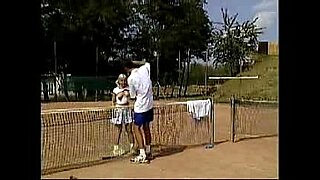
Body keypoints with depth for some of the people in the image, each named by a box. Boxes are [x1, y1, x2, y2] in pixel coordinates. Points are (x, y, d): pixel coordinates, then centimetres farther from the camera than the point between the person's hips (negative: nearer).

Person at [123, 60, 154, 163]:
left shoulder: (130, 78, -14)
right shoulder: (144, 69, 1)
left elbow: (133, 96, -5)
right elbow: (147, 63, 27)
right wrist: (135, 62, 21)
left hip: (140, 106, -7)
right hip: (149, 105, 7)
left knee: (137, 128, 1)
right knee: (146, 128, 18)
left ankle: (142, 155, -4)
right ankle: (148, 152, 27)